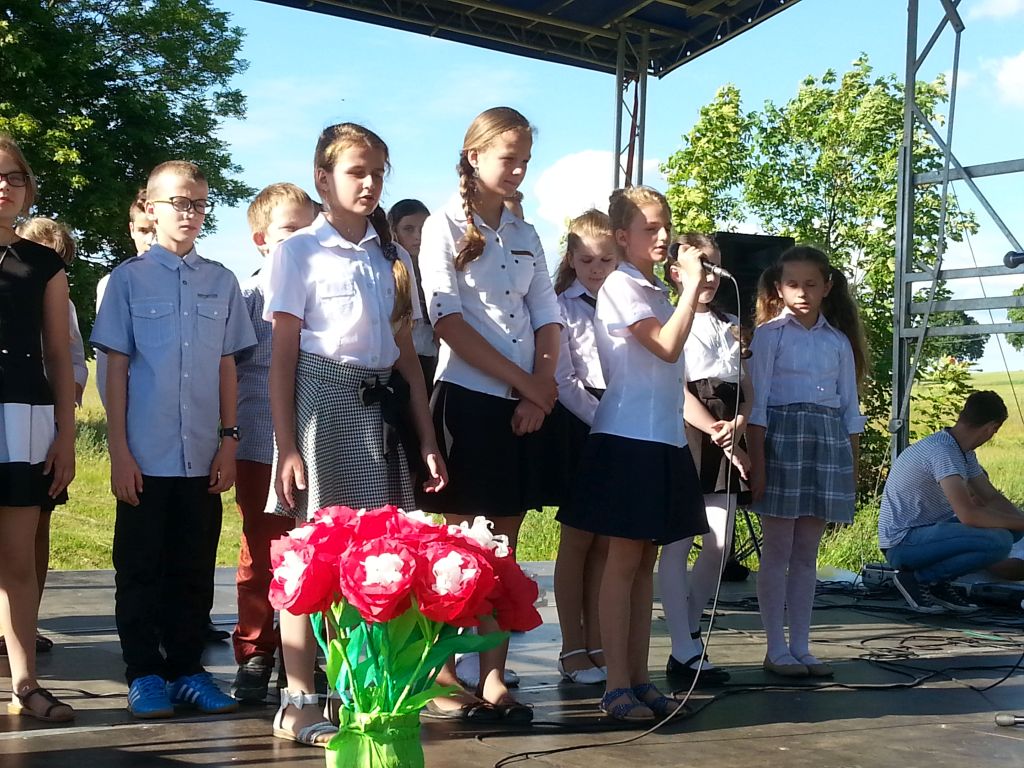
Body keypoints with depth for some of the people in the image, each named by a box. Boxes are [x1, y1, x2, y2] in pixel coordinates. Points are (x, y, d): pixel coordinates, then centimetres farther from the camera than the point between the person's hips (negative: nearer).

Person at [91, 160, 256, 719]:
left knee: (194, 568, 9)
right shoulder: (129, 278, 0)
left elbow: (227, 367, 10)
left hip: (203, 455, 2)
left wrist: (229, 440, 4)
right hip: (146, 456, -2)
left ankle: (187, 669, 19)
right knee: (141, 568, 5)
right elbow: (116, 368, -1)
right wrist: (118, 451, -5)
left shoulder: (222, 282, 8)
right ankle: (144, 675, 15)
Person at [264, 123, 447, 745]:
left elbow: (407, 354, 14)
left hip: (380, 407, 5)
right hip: (323, 401, -5)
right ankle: (299, 706, 6)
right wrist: (288, 446, -12)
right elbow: (283, 356, -5)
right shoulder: (300, 251, -1)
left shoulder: (393, 256, 14)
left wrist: (428, 440, 9)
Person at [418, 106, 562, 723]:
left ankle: (493, 679, 12)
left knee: (506, 544, 6)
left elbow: (547, 320, 11)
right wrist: (525, 382, -14)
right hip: (468, 399, -5)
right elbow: (449, 322, -12)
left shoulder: (526, 236, 15)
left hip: (527, 407, 5)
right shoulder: (446, 227, -2)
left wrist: (541, 392, -6)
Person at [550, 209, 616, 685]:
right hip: (579, 427, -4)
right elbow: (564, 382, -7)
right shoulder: (563, 308, -1)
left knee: (606, 540, 6)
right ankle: (572, 650, 8)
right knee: (578, 538, 1)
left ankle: (597, 645, 13)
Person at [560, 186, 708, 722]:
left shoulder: (658, 291, 18)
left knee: (646, 561, 9)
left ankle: (640, 679, 14)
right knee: (623, 560, -6)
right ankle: (617, 686, -2)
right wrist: (691, 288, -14)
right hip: (628, 437, -8)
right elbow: (667, 347, -21)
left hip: (663, 439, 8)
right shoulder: (621, 286, -8)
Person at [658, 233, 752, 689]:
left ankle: (686, 628, 23)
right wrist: (720, 436, -14)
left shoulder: (730, 326, 20)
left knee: (720, 543, 3)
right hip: (686, 435, -6)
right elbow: (678, 393, -8)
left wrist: (738, 424, -6)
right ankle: (686, 653, -3)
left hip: (725, 441, 6)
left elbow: (747, 391, 15)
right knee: (678, 544, -5)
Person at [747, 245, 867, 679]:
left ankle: (801, 647, 13)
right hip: (782, 440, -4)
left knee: (807, 553, 8)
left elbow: (849, 407, 14)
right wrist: (757, 463, -12)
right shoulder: (770, 333, 0)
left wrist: (852, 465, 9)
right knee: (777, 551, -1)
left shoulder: (839, 340, 12)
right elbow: (758, 402, -6)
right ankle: (777, 650, 5)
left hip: (828, 446, 4)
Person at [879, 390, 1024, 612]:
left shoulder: (964, 453, 9)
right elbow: (968, 515, -31)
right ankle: (917, 579, -10)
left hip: (928, 531, 11)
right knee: (999, 540, -25)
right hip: (903, 543, -11)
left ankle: (937, 583, 6)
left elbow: (992, 498, 16)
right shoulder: (943, 452, -23)